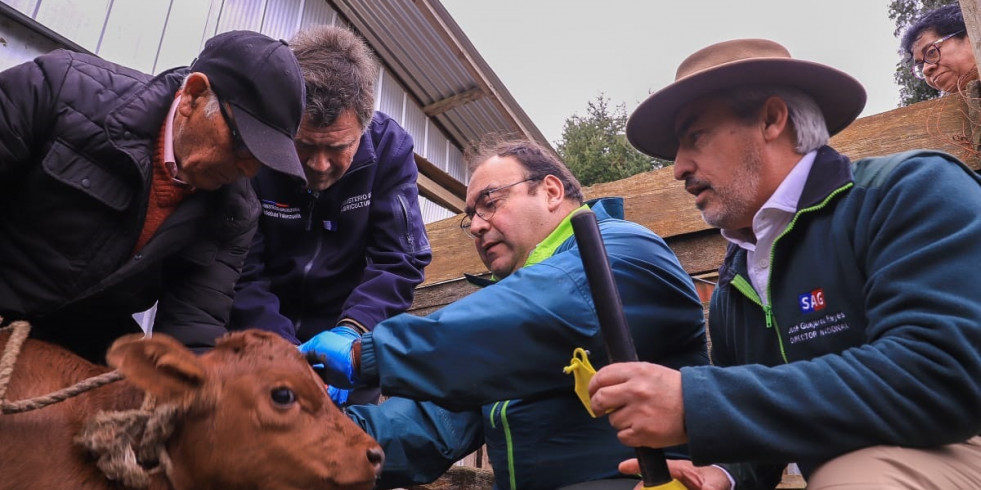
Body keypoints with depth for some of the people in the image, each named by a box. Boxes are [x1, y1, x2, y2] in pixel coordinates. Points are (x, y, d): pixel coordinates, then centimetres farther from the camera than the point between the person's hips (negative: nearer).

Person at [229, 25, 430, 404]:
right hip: (264, 330, 0)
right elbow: (241, 272, -17)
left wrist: (351, 331, -33)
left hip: (348, 332, 0)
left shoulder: (389, 146, -17)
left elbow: (399, 261, -18)